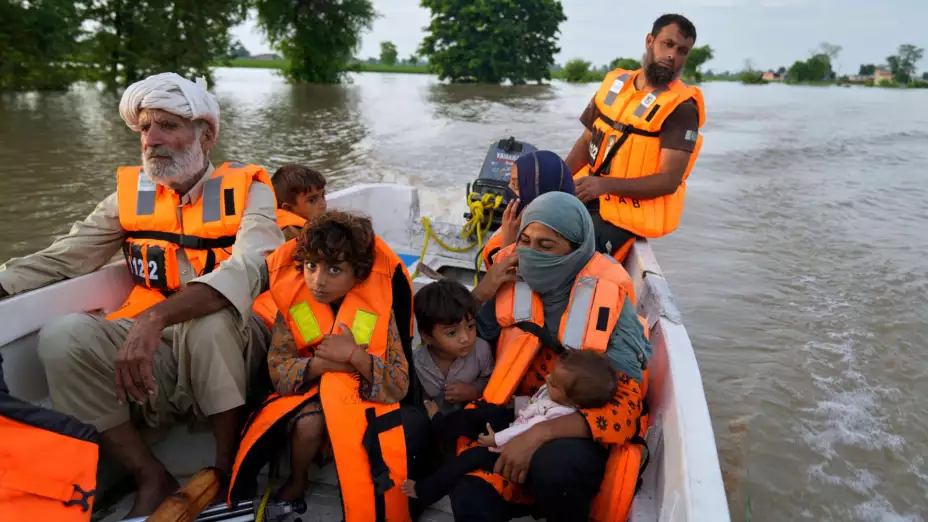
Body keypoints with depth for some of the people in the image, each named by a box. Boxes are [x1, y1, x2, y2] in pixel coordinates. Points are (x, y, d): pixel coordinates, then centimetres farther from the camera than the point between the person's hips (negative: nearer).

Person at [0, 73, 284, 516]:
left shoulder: (247, 190, -6)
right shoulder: (130, 193, 9)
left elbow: (245, 273, -25)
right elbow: (61, 259, 7)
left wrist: (155, 318, -38)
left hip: (229, 351, -4)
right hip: (155, 354, 4)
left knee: (209, 319, -34)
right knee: (62, 336, -19)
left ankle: (228, 468, -12)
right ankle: (153, 480, -9)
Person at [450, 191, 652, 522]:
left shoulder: (609, 301, -15)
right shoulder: (511, 277, -5)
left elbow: (625, 406, -20)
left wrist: (539, 434, -32)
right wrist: (481, 294, -14)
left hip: (581, 429, -1)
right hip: (515, 414, 1)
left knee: (555, 466, -35)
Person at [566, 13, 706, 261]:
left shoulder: (681, 108, -11)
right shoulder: (615, 83, 7)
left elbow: (669, 181, -17)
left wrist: (605, 184, -27)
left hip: (628, 212, -6)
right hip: (588, 195, 6)